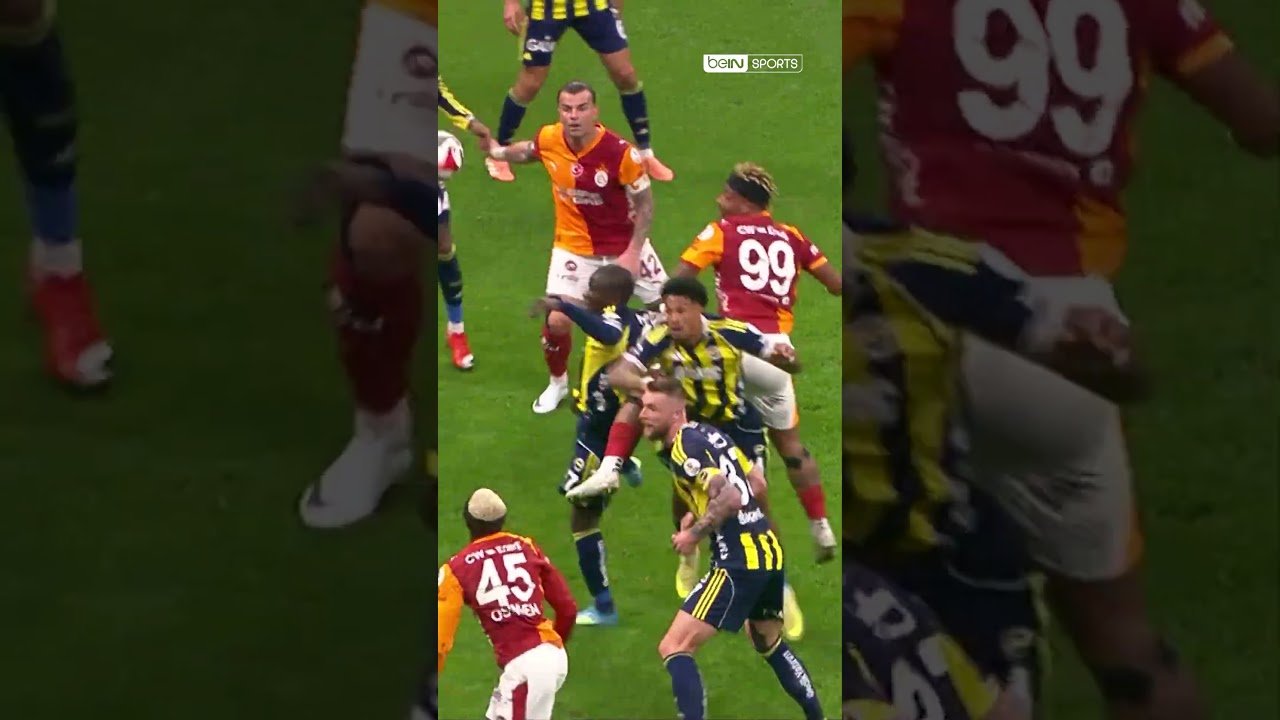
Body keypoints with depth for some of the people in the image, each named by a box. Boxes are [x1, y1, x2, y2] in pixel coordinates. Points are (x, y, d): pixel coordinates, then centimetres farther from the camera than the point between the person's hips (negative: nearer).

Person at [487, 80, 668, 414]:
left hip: (623, 246, -1)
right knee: (557, 321, -9)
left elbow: (645, 204, -15)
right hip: (575, 247, 1)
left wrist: (633, 253, -17)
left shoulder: (619, 152, -27)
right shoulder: (548, 139, -17)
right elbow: (527, 150, 11)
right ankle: (558, 383, 20)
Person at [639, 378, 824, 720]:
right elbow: (755, 485, 23)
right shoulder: (707, 432, 15)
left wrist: (695, 534, -10)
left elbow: (731, 498, -22)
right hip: (771, 551, 10)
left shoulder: (683, 448, -12)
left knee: (673, 648, -8)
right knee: (769, 643, 31)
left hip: (739, 561, -10)